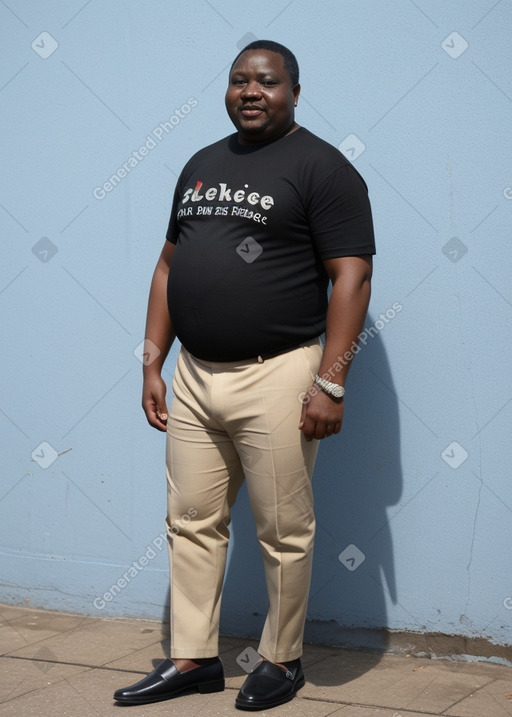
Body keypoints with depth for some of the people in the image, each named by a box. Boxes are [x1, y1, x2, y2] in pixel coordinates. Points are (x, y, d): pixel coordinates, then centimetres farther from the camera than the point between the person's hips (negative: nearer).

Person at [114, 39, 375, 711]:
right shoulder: (202, 165, 15)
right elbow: (169, 266, 18)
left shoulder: (322, 167, -6)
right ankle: (192, 658, 24)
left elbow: (351, 276, -12)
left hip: (274, 377, -6)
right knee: (192, 524, 12)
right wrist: (153, 365, 12)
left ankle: (282, 661, 21)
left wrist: (330, 382, -19)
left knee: (284, 534, 4)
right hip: (194, 376, 7)